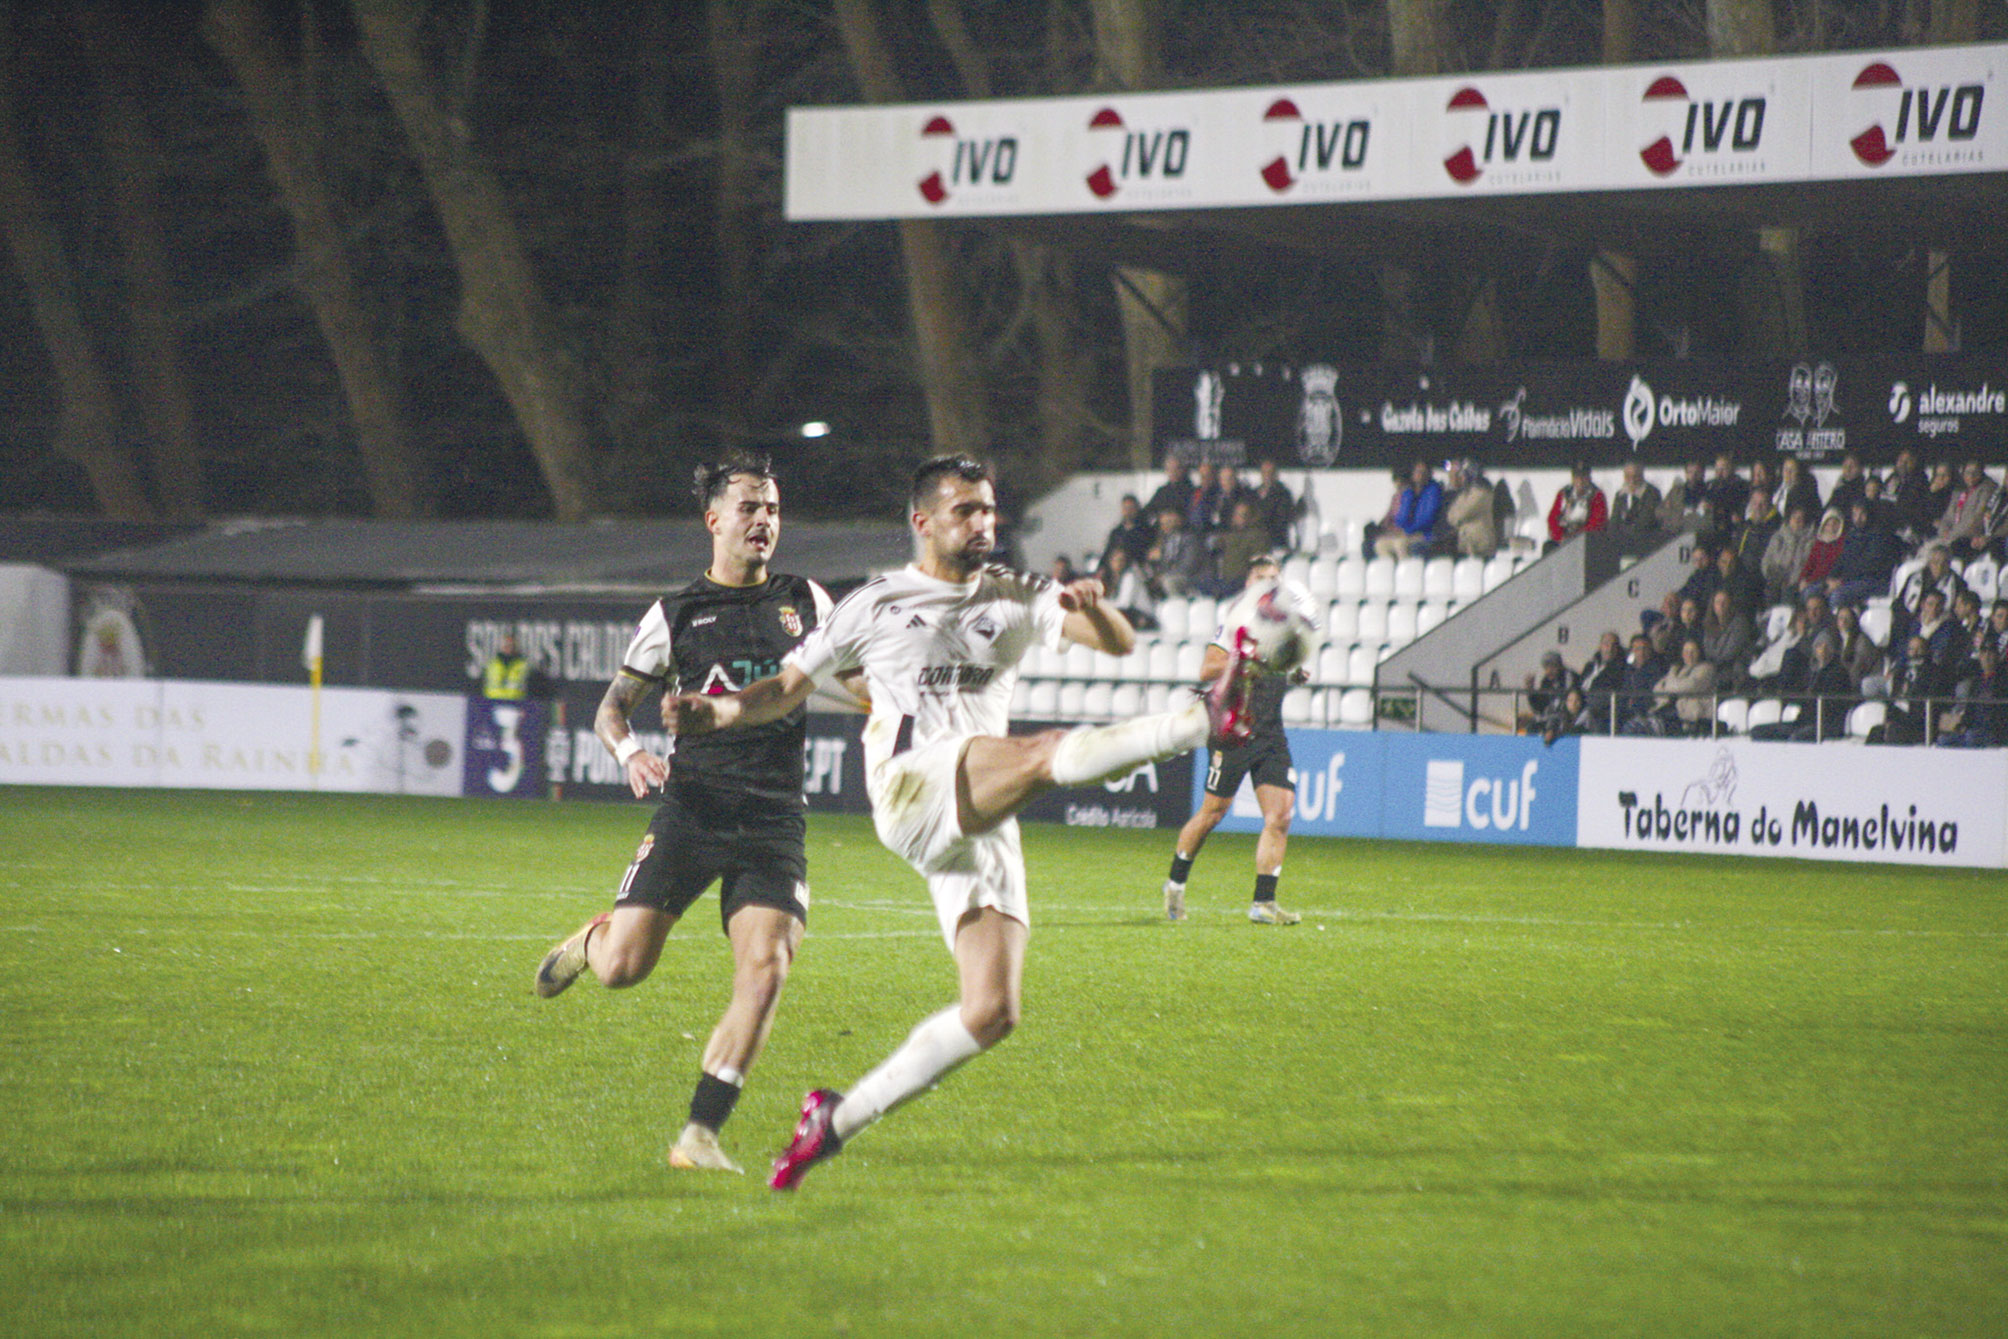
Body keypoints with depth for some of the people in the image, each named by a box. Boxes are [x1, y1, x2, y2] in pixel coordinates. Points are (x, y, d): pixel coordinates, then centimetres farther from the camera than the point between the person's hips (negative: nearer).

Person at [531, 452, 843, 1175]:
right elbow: (611, 708, 10)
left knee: (764, 973, -16)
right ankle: (591, 940, 29)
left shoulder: (805, 602, 12)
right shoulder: (677, 613, 6)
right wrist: (630, 751, -11)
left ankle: (699, 1134, -10)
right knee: (623, 968, -11)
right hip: (690, 809, -1)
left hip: (773, 820, 2)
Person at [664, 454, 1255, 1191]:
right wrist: (724, 711, -4)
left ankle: (839, 1119, 6)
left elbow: (1119, 643, 11)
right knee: (1042, 754, -33)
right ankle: (1206, 721, -52)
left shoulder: (1015, 600, 21)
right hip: (909, 792, -5)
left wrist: (1093, 606, -12)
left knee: (992, 1013, -4)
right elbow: (791, 685, 17)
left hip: (984, 823, 5)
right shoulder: (875, 605, 13)